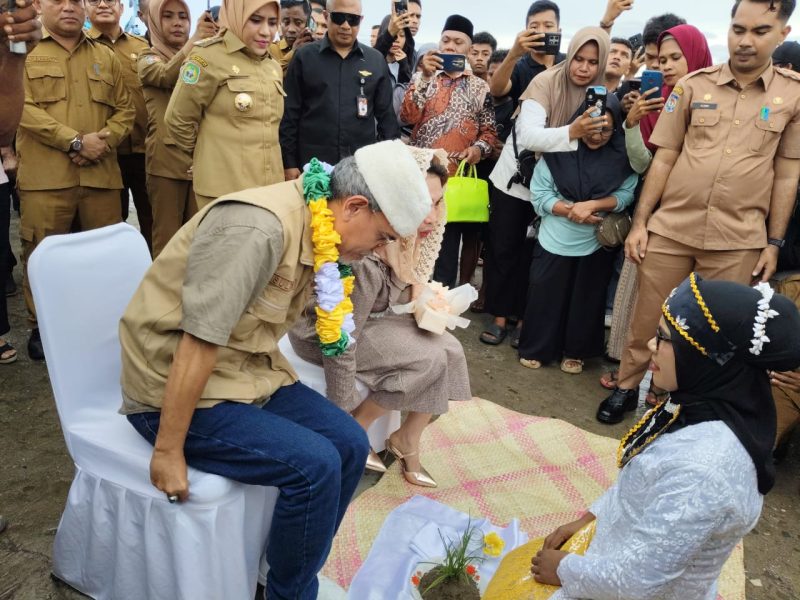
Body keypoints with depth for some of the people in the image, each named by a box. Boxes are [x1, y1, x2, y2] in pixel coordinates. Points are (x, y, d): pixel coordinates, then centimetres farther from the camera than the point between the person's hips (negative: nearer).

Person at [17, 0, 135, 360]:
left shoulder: (106, 57, 17)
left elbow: (124, 109, 12)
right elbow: (23, 108, -5)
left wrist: (103, 142, -6)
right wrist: (75, 141, -14)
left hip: (100, 172, 3)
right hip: (46, 173, -2)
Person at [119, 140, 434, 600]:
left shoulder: (316, 227, 0)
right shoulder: (257, 227, -28)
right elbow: (198, 344, -27)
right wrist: (168, 450, -22)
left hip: (252, 372, 9)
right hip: (176, 390, -8)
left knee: (349, 444, -1)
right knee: (315, 464, -20)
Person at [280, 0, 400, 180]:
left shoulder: (376, 60, 7)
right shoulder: (305, 57, 3)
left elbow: (386, 114, 9)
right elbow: (290, 114, 2)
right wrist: (289, 163, -2)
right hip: (313, 165, -1)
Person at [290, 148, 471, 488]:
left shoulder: (408, 241, -11)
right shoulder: (366, 261, -35)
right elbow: (340, 347, -29)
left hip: (370, 319, 8)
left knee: (450, 351, -9)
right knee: (429, 359, -21)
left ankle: (407, 442, 8)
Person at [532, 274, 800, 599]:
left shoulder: (702, 468, -35)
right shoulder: (708, 407, -9)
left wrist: (564, 571, -11)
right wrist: (588, 519, 8)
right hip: (631, 560, 7)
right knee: (515, 568, 19)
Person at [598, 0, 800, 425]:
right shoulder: (693, 85, 2)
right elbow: (663, 159, 4)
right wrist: (640, 221, 0)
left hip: (738, 241, 0)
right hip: (670, 229, 0)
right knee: (647, 318, 9)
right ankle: (627, 387, 30)